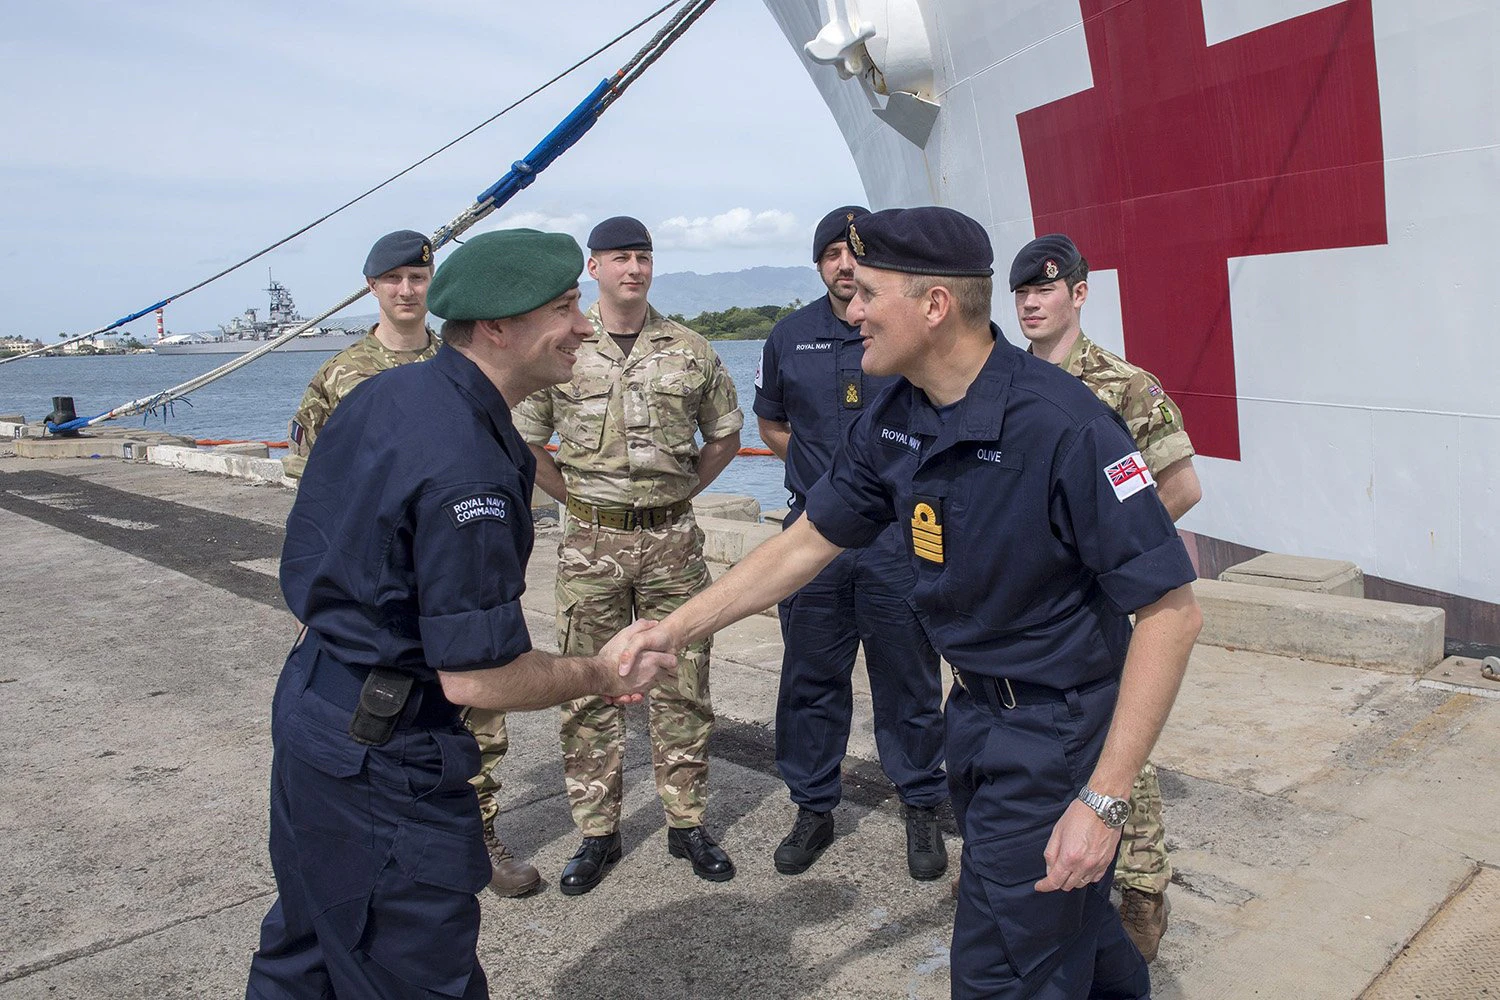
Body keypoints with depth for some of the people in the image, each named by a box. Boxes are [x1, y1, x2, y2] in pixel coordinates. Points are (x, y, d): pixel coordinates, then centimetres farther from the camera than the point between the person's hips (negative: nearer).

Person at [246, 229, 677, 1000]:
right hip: (383, 755, -10)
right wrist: (601, 675, -11)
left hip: (310, 701, 10)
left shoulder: (383, 392, 1)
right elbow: (478, 680, -27)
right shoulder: (467, 469, -28)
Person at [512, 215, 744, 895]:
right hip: (592, 541, -1)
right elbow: (523, 440, 8)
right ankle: (596, 833, 19)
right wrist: (575, 498, 3)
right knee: (589, 692, 5)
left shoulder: (690, 350, 5)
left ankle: (687, 825, 22)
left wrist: (682, 492, 7)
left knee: (681, 687, 7)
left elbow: (725, 435, 16)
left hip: (673, 539, 1)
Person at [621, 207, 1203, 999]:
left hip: (1058, 727, -7)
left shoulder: (1064, 426, -27)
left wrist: (1103, 801, -26)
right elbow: (808, 543, 6)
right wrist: (675, 628, 4)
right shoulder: (893, 419, -4)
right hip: (974, 712, 7)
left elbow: (1171, 610, -25)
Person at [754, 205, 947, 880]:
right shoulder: (790, 337, 7)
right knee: (811, 678, 10)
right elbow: (772, 424, 19)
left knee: (908, 680, 7)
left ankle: (922, 810, 24)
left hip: (899, 533, -2)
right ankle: (813, 808, 26)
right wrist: (825, 469, 9)